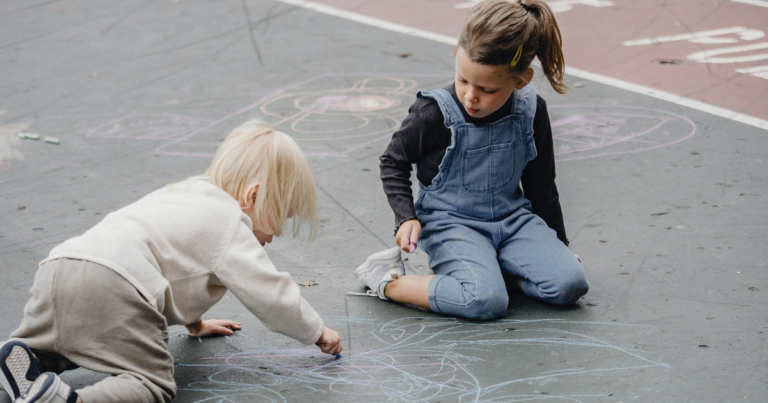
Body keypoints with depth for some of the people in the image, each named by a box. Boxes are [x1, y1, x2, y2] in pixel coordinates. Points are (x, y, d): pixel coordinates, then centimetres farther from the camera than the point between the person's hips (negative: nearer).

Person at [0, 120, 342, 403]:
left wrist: (194, 323, 58)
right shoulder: (230, 225, 6)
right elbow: (271, 295, 3)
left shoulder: (184, 193, 34)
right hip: (113, 289, -9)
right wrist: (318, 333, 19)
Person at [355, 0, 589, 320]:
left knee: (570, 283, -17)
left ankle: (487, 266, 1)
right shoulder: (434, 114, -16)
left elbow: (540, 184, 10)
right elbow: (394, 163, 2)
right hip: (449, 223, -4)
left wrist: (558, 243, 17)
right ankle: (388, 282, -11)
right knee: (487, 302, -30)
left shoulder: (530, 111, -4)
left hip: (511, 218, 5)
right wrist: (406, 218, -11)